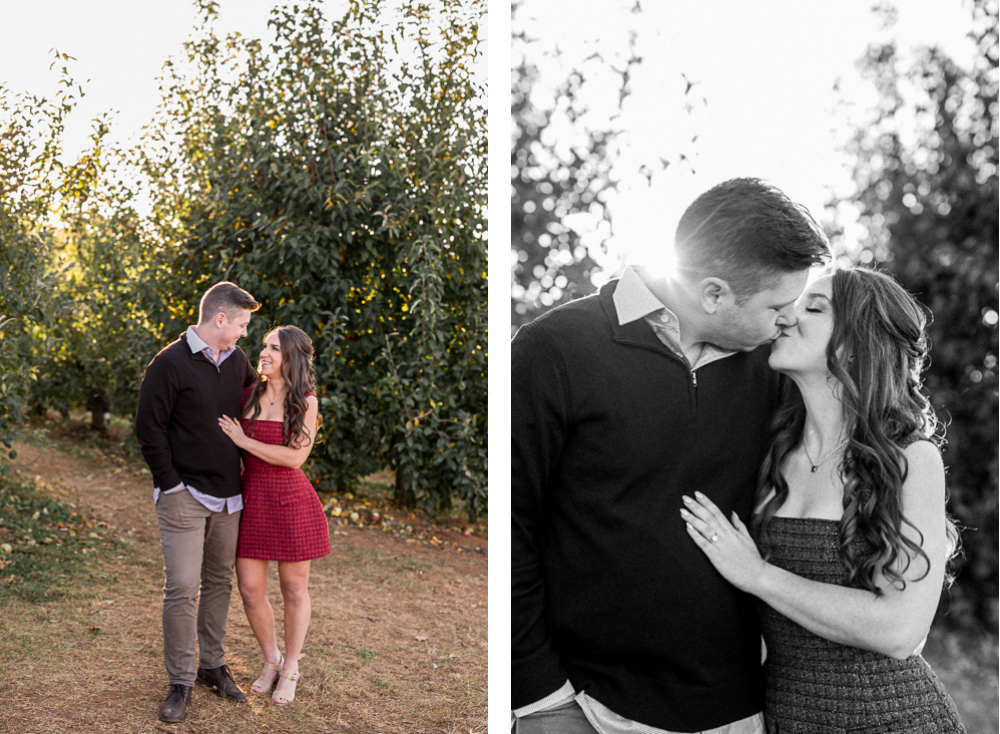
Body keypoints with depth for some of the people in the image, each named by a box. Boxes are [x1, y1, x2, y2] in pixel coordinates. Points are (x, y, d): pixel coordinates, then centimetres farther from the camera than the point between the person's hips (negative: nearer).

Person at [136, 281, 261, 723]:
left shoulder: (237, 361, 8)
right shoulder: (170, 364, -11)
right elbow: (148, 430, -10)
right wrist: (172, 485, -11)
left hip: (227, 496, 7)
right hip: (185, 497, -6)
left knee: (219, 582, 13)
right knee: (182, 588, -6)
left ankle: (213, 666, 26)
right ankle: (181, 682, 4)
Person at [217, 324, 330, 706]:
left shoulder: (306, 402, -7)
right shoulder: (248, 395, 5)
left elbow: (295, 457, -16)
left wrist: (244, 441, -14)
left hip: (290, 502, -4)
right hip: (251, 500, 4)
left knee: (294, 589, 9)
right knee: (250, 590, 5)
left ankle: (290, 669, 27)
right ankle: (271, 661, 29)